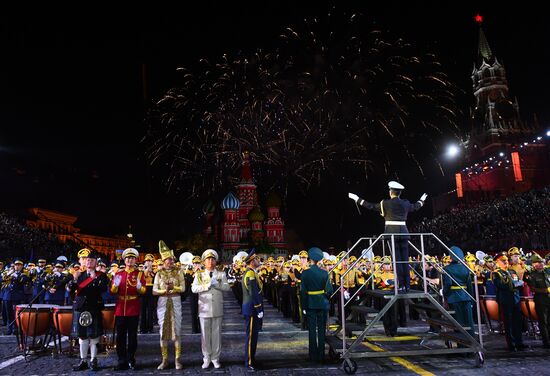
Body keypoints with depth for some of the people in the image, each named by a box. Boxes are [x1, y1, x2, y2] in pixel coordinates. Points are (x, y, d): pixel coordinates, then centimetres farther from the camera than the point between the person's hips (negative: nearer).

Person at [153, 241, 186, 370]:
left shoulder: (178, 272, 2)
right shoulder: (159, 273, 4)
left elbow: (183, 288, -5)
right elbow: (154, 291, 0)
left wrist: (173, 287, -22)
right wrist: (164, 290, -17)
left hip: (175, 302, -1)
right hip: (162, 303, 1)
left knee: (176, 330, 0)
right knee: (163, 331, 5)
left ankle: (178, 360, 8)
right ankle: (164, 360, 15)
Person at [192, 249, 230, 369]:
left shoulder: (221, 274, 7)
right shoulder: (199, 275, 6)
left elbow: (227, 287, -5)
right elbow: (194, 288, -8)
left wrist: (216, 284, -19)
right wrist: (207, 286, -18)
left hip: (217, 309, 0)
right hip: (204, 308, 0)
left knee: (216, 334, 5)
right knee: (205, 334, 5)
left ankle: (215, 358, 17)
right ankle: (206, 358, 19)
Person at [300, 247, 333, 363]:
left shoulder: (305, 273, -9)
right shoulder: (324, 273, -7)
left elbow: (303, 291, -8)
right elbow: (329, 290, -6)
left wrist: (304, 306, -1)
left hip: (310, 304, -1)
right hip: (322, 304, 1)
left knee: (312, 329, 8)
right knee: (321, 329, 9)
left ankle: (313, 355, 13)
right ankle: (321, 355, 14)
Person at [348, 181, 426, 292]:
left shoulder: (385, 203, -3)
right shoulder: (405, 204, 9)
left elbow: (371, 206, 2)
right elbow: (415, 207, 29)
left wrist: (357, 199, 11)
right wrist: (422, 200, 50)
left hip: (391, 232, -3)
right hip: (403, 232, 4)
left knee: (397, 260, -3)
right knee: (405, 260, 6)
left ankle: (401, 286, -5)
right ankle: (407, 285, 8)